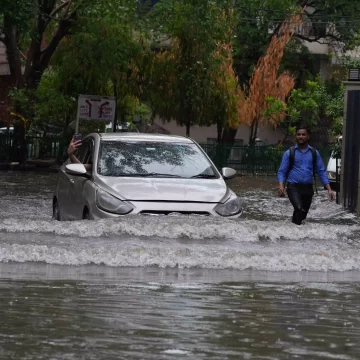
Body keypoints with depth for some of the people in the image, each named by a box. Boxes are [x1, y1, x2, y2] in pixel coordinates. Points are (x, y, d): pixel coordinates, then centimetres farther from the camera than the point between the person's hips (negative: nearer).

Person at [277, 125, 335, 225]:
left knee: (302, 215, 8)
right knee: (299, 209, -29)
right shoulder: (289, 153, 3)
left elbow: (321, 171, 11)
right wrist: (281, 186, -18)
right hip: (293, 187, -3)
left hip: (308, 188, 3)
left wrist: (329, 189, 3)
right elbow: (281, 171, 1)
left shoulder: (314, 153, 10)